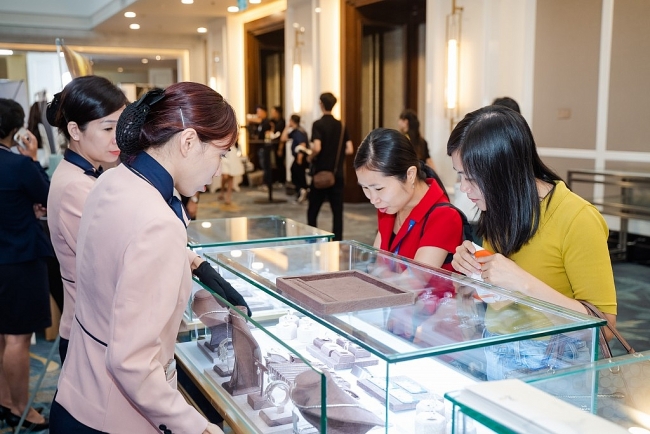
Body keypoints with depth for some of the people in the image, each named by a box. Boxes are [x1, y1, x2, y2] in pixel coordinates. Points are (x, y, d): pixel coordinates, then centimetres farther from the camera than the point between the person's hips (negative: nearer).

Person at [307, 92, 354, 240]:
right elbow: (349, 150, 1)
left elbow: (317, 148, -23)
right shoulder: (341, 125, 6)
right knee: (337, 211, 5)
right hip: (337, 174, 4)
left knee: (312, 211, 9)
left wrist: (310, 158, -4)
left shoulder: (318, 124, -9)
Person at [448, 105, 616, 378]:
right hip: (494, 352, 6)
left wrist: (524, 282, -26)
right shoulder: (498, 210, 4)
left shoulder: (577, 220, -17)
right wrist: (471, 266, -5)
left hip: (552, 361, -6)